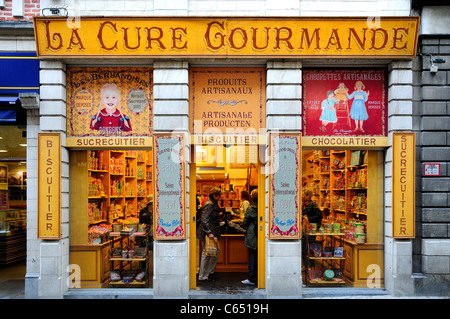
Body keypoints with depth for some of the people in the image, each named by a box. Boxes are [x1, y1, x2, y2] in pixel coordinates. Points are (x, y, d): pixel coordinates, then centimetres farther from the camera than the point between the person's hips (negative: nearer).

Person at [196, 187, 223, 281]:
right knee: (206, 254, -2)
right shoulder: (209, 205, -18)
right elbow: (204, 220, -23)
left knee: (216, 251, 15)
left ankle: (210, 272, 25)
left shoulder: (213, 204, 13)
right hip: (208, 233, -10)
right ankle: (202, 276, 8)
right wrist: (209, 233, -25)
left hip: (213, 232, 10)